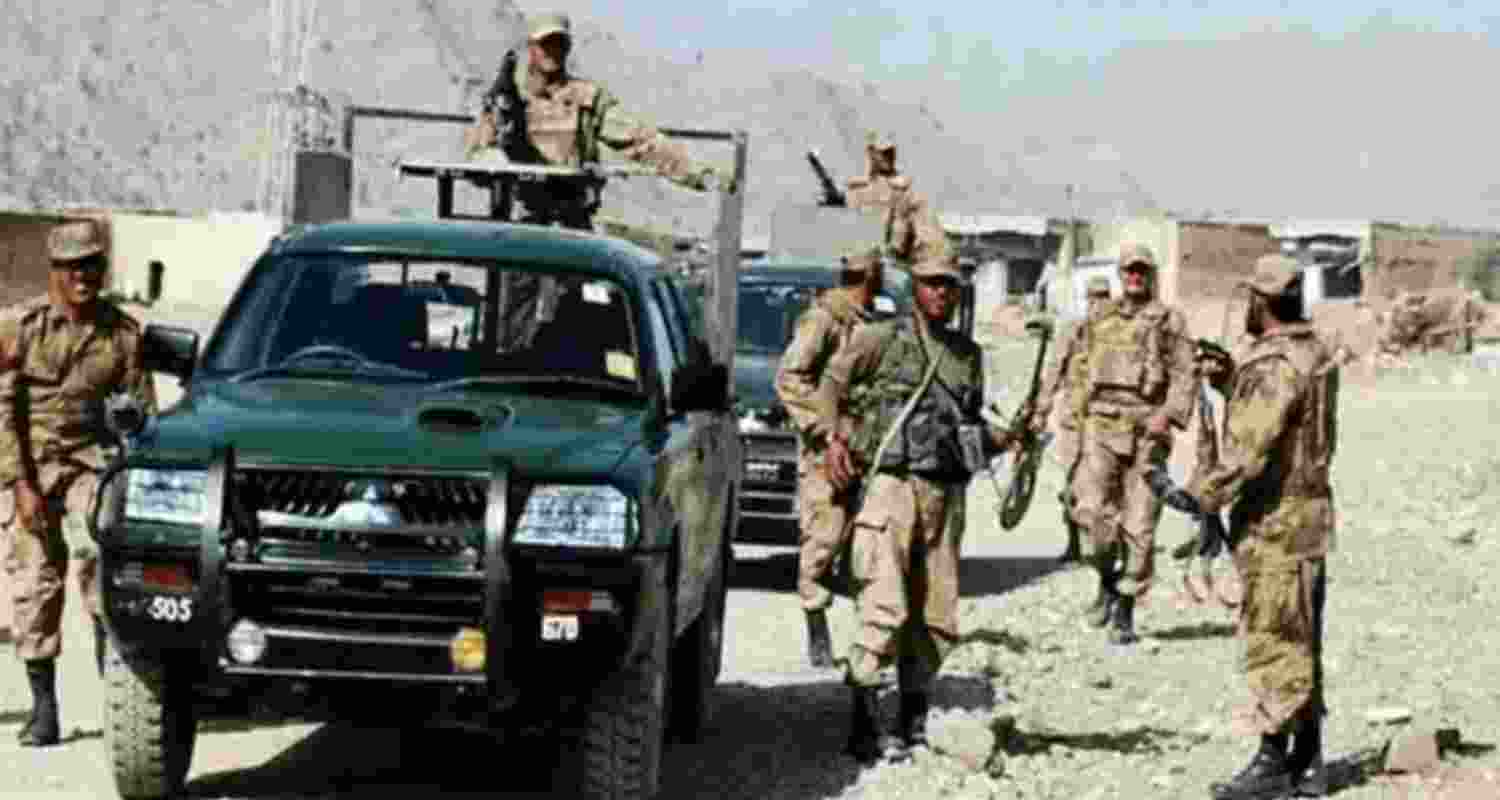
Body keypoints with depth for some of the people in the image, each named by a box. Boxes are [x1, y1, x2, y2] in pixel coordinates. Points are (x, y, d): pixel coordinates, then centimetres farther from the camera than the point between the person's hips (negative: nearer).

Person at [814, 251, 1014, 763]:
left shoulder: (968, 354, 16)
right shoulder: (881, 339, 1)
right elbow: (832, 381, 6)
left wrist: (1000, 439, 5)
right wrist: (832, 437, -8)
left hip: (946, 492, 6)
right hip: (891, 485, -6)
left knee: (937, 618, 8)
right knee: (885, 608, -15)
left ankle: (914, 722, 19)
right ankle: (865, 725, -11)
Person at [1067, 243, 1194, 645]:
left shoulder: (1169, 322, 4)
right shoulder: (1100, 319, 15)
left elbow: (1184, 376, -3)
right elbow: (1080, 369, 22)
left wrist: (1167, 415, -18)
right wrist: (1077, 412, 12)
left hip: (1146, 432, -2)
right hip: (1101, 427, 2)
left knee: (1138, 525, -1)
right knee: (1093, 510, -16)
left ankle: (1125, 610, 10)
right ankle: (1107, 582, 9)